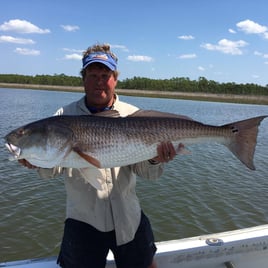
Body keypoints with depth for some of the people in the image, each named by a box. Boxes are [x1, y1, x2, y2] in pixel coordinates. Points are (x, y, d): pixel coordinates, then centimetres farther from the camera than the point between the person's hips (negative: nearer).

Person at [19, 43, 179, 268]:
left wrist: (155, 160, -28)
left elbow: (145, 172, -7)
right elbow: (51, 170, -4)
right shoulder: (65, 116, -4)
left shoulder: (134, 115, -5)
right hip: (83, 220, 0)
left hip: (129, 218, 1)